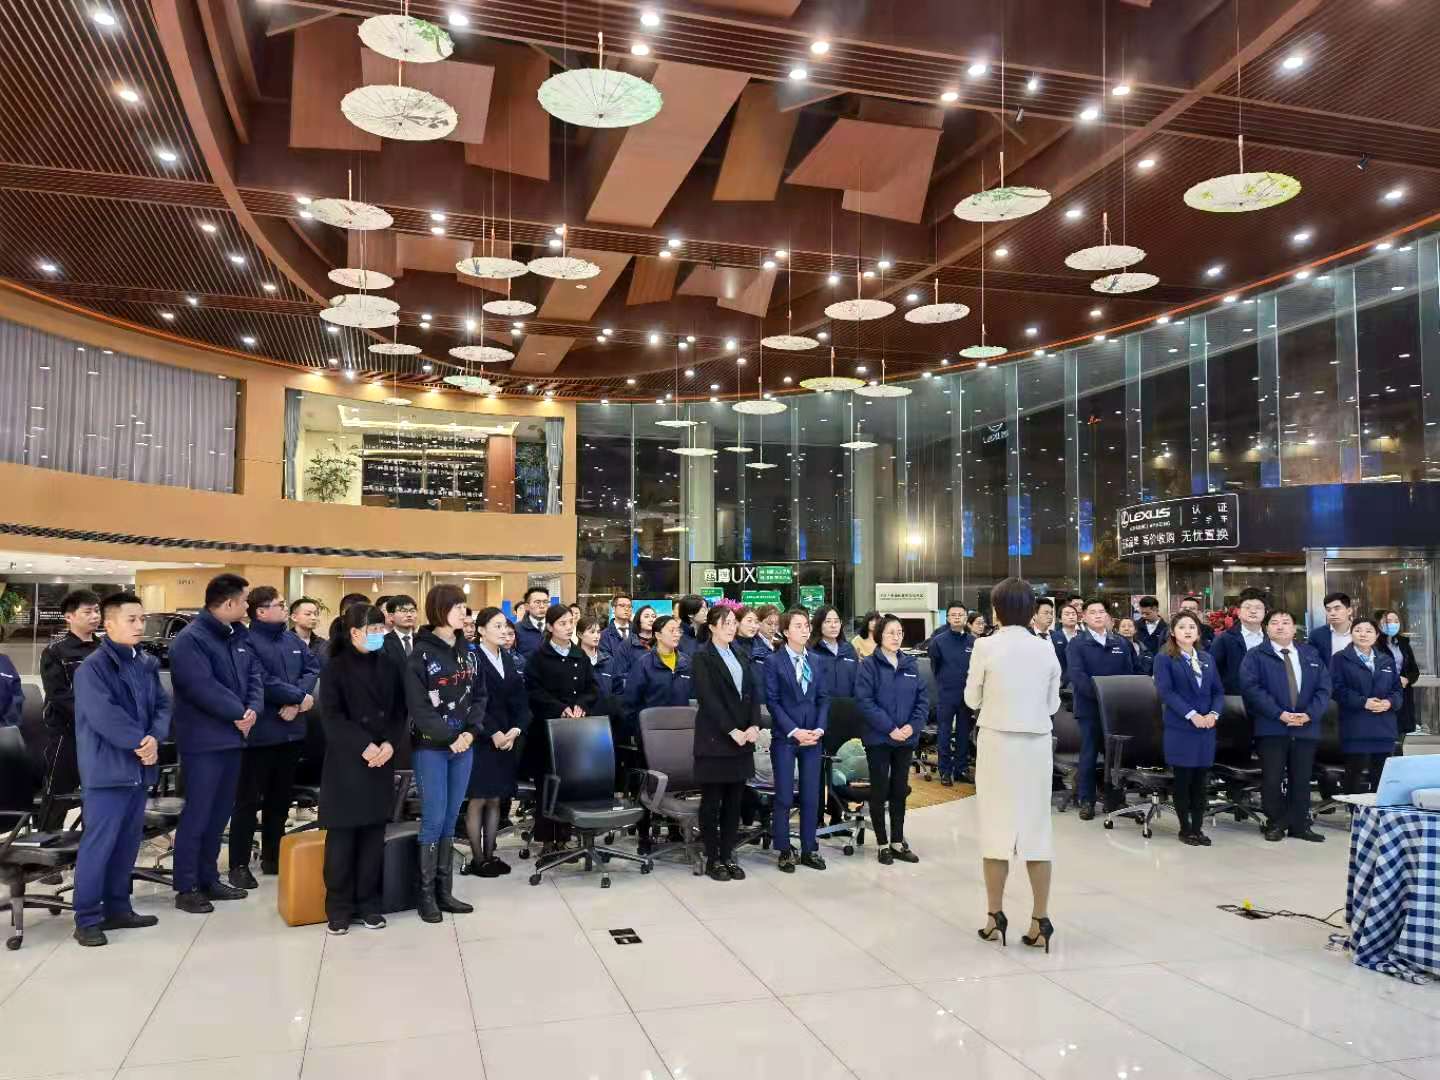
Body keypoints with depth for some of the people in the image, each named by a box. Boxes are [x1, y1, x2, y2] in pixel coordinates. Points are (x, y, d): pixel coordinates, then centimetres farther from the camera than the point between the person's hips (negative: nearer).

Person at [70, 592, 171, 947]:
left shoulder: (147, 663, 11)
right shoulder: (92, 666, -12)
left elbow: (162, 705, 7)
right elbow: (103, 715, -21)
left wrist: (155, 738, -11)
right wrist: (139, 742, -17)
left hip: (139, 766, 8)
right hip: (108, 767, -7)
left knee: (129, 840, 14)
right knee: (99, 842, -3)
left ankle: (117, 908, 25)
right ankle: (87, 918, 7)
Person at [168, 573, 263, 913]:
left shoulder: (239, 636, 11)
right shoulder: (190, 639, -15)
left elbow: (255, 675, 8)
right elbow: (202, 687, -24)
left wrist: (254, 709, -10)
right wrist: (238, 713, -16)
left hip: (233, 736, 8)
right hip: (204, 740, -8)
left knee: (220, 812, 15)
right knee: (197, 813, -2)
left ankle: (208, 878, 25)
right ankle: (186, 887, 9)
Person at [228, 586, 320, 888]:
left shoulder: (293, 640, 12)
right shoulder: (247, 642, -13)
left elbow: (313, 668, 3)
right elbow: (263, 681, -22)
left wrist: (295, 701, -13)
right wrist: (300, 697, -14)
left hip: (292, 731, 7)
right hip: (261, 733, -7)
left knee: (281, 798, 15)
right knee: (249, 800, 0)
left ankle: (273, 857, 26)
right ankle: (239, 864, 8)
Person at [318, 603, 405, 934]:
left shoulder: (389, 666, 7)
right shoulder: (336, 668, -5)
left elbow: (400, 711, 7)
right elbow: (331, 717, -11)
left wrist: (390, 743, -9)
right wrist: (364, 746, -19)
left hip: (382, 760, 4)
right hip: (345, 762, -4)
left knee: (374, 834, 8)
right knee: (342, 835, 1)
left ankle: (368, 904, 17)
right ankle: (338, 908, 12)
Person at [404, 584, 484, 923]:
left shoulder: (468, 653, 10)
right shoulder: (421, 655, -8)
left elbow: (479, 696, 9)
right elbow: (418, 707, -13)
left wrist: (471, 732, -7)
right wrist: (450, 737, -16)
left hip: (463, 746, 5)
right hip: (431, 747, -5)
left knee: (451, 819, 9)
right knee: (434, 819, -4)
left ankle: (444, 891, 17)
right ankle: (426, 894, 8)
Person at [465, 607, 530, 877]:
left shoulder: (508, 660, 12)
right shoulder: (472, 659, -7)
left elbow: (520, 700, 6)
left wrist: (516, 729, -8)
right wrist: (493, 733, -17)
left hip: (507, 739, 6)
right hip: (481, 740, -6)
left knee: (495, 800, 9)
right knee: (478, 800, 0)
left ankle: (490, 854, 16)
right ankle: (477, 859, 7)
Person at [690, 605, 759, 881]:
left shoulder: (740, 656, 15)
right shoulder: (702, 657, -5)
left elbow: (753, 693, 10)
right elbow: (708, 698, -14)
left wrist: (754, 726, -5)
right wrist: (732, 731, -16)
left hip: (743, 737, 6)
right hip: (715, 738, -6)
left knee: (734, 801, 8)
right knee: (712, 801, 2)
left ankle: (727, 855, 17)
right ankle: (712, 858, 12)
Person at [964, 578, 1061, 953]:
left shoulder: (986, 647, -8)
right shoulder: (1046, 648, 2)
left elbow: (972, 699, 0)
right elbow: (1053, 704, 9)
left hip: (997, 743, -3)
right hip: (1037, 744, 3)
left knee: (996, 826, 6)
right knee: (1036, 827, 8)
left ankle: (995, 915, 12)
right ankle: (1040, 920, 9)